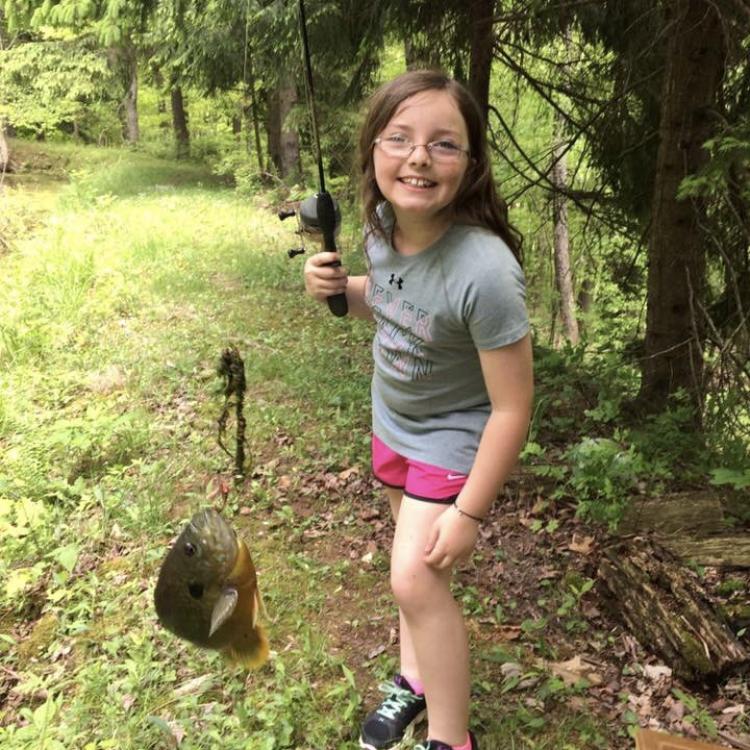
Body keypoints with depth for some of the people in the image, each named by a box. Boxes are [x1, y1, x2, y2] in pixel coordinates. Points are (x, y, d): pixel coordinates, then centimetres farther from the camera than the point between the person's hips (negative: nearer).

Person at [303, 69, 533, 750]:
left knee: (415, 578, -6)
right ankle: (416, 679, 43)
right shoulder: (383, 225, -15)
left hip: (453, 441, -7)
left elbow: (512, 408, -27)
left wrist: (469, 513, -20)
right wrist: (340, 287, -14)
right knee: (413, 561, 20)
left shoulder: (484, 271, -36)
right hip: (392, 426, 7)